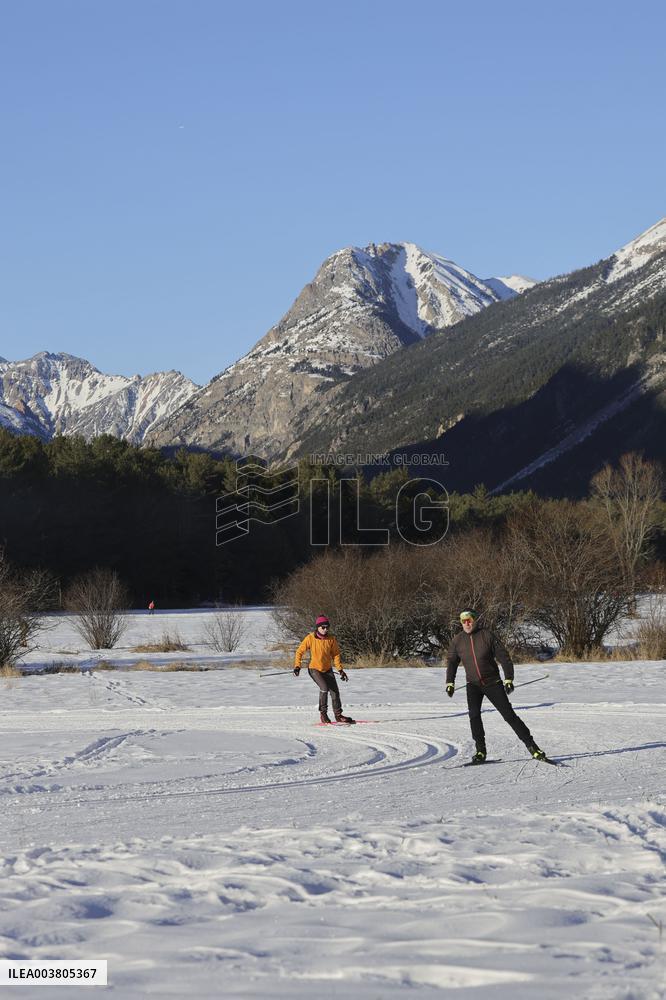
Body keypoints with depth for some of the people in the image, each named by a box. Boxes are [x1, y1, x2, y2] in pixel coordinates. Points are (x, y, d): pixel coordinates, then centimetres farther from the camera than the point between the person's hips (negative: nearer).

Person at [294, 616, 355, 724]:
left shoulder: (331, 639, -5)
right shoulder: (311, 638, -12)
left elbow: (336, 654, 5)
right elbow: (300, 651, -5)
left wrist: (340, 669, -2)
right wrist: (297, 666, -15)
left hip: (328, 669, 4)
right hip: (314, 669, -4)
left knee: (335, 691, 0)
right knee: (324, 688, -24)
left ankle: (338, 715, 16)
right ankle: (323, 713, -8)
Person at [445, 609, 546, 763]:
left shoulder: (487, 636, -11)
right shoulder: (457, 640, -1)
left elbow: (504, 657, -9)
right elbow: (452, 662, 13)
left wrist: (508, 679, -15)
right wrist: (450, 682, 5)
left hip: (493, 682, -2)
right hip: (473, 685, 2)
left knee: (508, 714, -5)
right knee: (474, 714, -18)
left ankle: (531, 746, 2)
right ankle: (480, 751, -10)